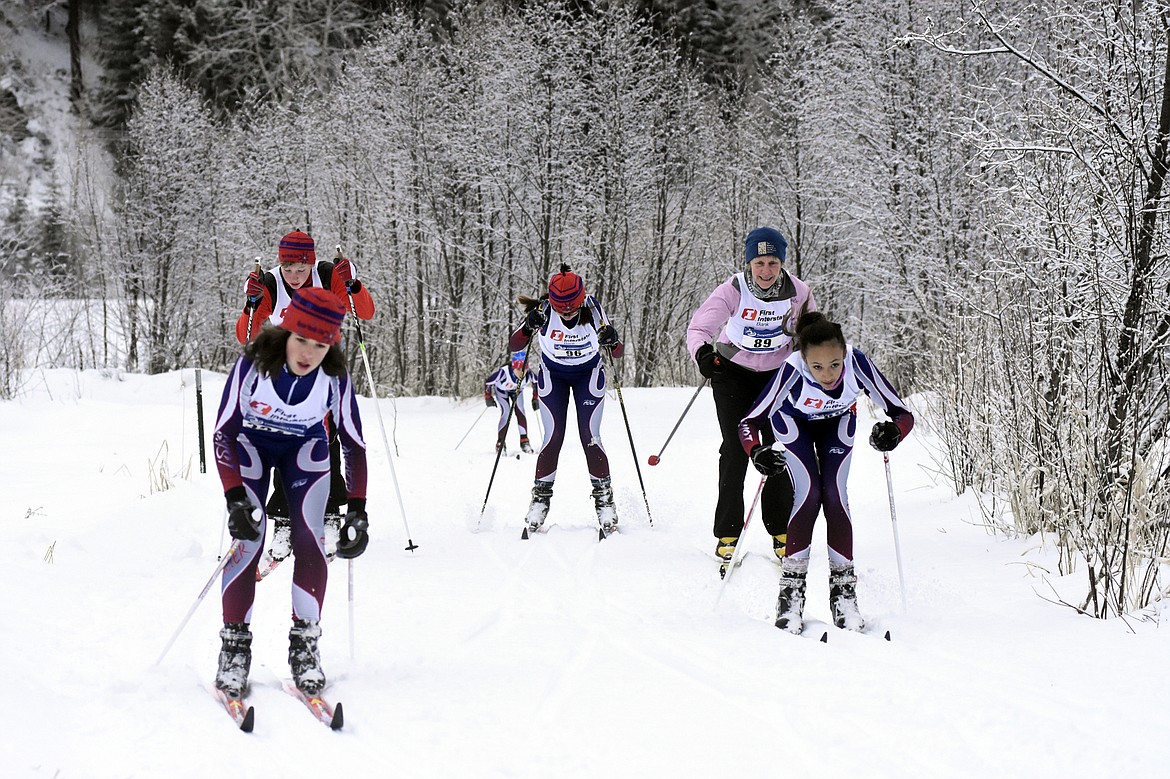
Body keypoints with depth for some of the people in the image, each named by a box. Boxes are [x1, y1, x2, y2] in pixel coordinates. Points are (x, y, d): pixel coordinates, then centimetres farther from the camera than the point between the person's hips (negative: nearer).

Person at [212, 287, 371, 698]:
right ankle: (234, 647, -3)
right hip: (250, 443, -1)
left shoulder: (334, 377, -27)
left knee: (309, 539, -15)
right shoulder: (253, 364, -33)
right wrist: (235, 498, -34)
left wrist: (357, 511, -22)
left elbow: (354, 444, -16)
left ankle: (304, 647, -2)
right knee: (247, 539, -16)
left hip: (305, 447, 1)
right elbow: (223, 432, -26)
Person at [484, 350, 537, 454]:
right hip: (501, 390, -3)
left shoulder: (529, 374, -33)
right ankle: (500, 443, -8)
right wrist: (488, 397, -21)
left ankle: (524, 441, -2)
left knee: (520, 412, -11)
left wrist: (535, 398, -5)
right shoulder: (504, 371, -43)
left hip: (517, 390, 3)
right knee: (506, 414, -16)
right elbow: (488, 382, -27)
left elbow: (535, 383, -8)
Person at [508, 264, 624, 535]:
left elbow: (618, 353, -20)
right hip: (553, 375, 0)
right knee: (553, 438, -8)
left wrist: (613, 342, -43)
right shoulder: (544, 311, -26)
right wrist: (529, 327, -42)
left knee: (590, 437, -8)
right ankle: (541, 498, 5)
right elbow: (513, 346, -23)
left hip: (588, 373, 0)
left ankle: (604, 498, 4)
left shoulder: (593, 308, -26)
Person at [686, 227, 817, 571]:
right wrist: (702, 352, -52)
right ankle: (727, 533, -1)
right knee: (736, 449, -9)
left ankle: (781, 529, 13)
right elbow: (698, 327, -33)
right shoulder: (733, 290, -24)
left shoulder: (798, 292, -17)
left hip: (778, 373, 2)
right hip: (733, 373, -2)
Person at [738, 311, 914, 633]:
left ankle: (844, 592, 2)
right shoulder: (792, 371, -41)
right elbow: (749, 422, -34)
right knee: (809, 493, -15)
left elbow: (903, 414, -33)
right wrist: (757, 453, -53)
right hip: (794, 420, -1)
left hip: (838, 421, 2)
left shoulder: (857, 363, -39)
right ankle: (790, 595, -6)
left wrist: (892, 433, -54)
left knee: (835, 494, -9)